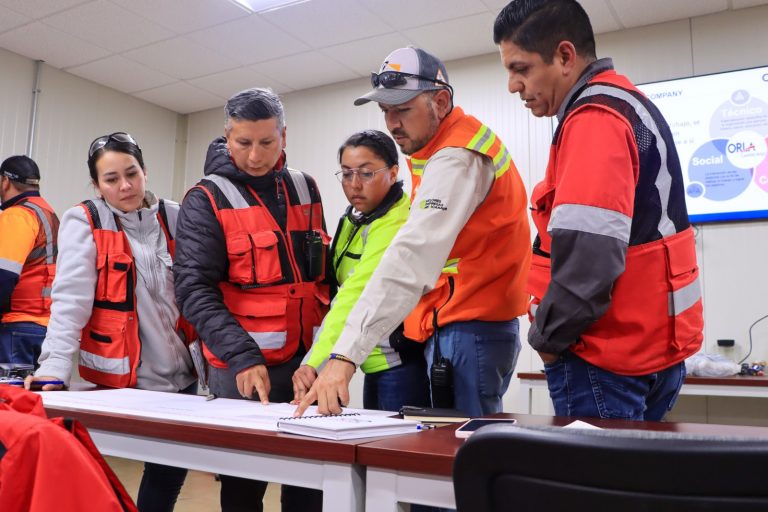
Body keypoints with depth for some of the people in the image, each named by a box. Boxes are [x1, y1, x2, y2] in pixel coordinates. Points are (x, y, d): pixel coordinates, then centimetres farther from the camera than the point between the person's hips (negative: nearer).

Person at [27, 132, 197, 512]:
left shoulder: (175, 218, 6)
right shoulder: (84, 221, -4)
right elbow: (71, 295, -13)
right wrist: (55, 366, -22)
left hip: (180, 373, 4)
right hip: (118, 375, -3)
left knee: (172, 467, 15)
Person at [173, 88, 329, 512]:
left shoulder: (305, 189, 10)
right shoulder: (207, 200, -5)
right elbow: (195, 290, -14)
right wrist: (242, 356, -25)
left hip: (309, 358, 5)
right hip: (243, 366, -4)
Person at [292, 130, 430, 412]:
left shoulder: (395, 225, -20)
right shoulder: (355, 219, 9)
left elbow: (355, 299, -29)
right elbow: (346, 295, 7)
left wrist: (315, 363, -34)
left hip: (400, 364, -9)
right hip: (376, 365, 9)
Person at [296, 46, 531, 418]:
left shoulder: (457, 158, -18)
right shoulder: (442, 149, 15)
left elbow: (411, 260, -30)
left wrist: (345, 354, -35)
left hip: (469, 331, -10)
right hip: (458, 329, 10)